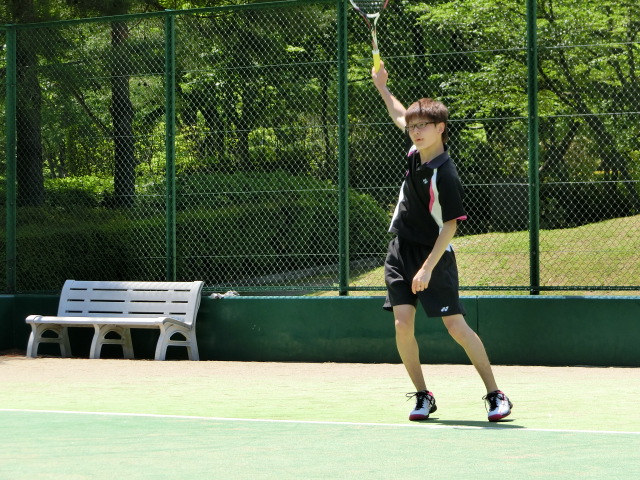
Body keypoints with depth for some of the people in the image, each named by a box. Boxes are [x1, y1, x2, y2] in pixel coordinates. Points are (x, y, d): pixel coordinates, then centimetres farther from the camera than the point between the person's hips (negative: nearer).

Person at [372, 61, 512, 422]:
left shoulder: (445, 176, -20)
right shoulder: (417, 152, 1)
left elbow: (450, 226, -18)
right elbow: (401, 116, 24)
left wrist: (428, 268, -22)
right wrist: (383, 87, 28)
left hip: (434, 256, -7)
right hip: (401, 253, 7)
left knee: (456, 325, -9)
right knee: (403, 324, -6)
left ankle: (496, 395, -1)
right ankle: (423, 396, 5)